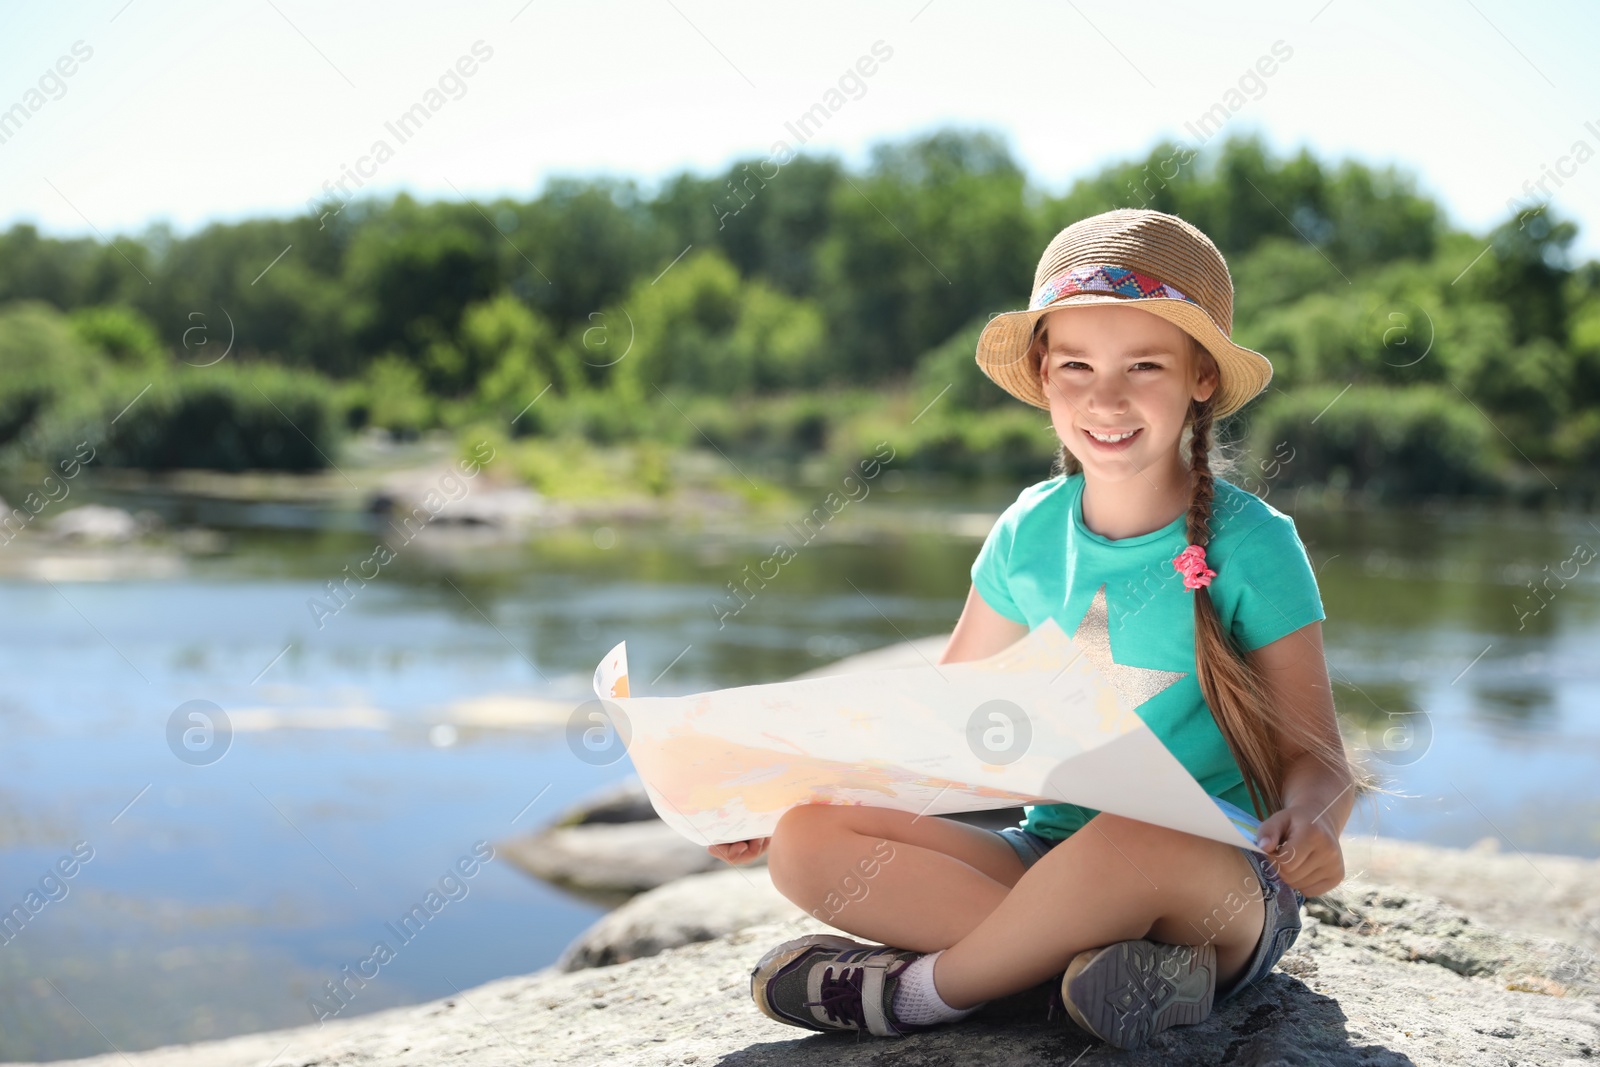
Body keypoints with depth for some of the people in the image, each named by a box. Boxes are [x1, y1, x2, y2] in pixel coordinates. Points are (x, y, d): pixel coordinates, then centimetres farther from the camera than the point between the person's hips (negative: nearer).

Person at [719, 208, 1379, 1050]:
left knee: (1133, 843, -41)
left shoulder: (1250, 544, -7)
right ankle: (1088, 959, -25)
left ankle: (918, 989, -15)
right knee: (806, 839, -15)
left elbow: (1314, 756, -4)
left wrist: (1309, 823, -29)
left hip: (1220, 882, -4)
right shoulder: (1029, 533, 5)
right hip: (1052, 857, 5)